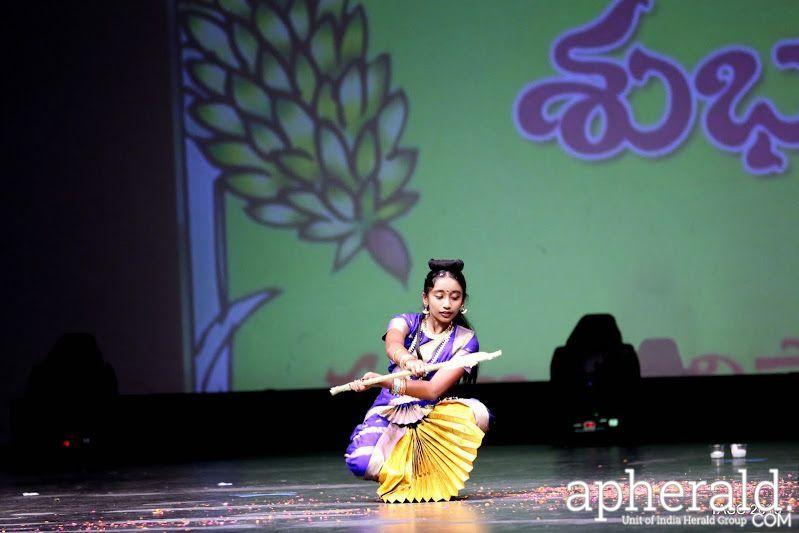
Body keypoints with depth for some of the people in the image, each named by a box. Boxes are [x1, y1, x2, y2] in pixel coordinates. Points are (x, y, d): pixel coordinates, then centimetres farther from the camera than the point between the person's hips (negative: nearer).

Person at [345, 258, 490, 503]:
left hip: (430, 416, 0)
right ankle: (401, 476, 4)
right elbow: (392, 346, -25)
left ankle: (436, 476, -7)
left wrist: (384, 382, -33)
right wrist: (407, 359, -52)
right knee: (362, 463, -34)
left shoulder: (465, 340, -2)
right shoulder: (406, 322, 2)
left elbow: (434, 389, -16)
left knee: (477, 413, -33)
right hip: (389, 413, 0)